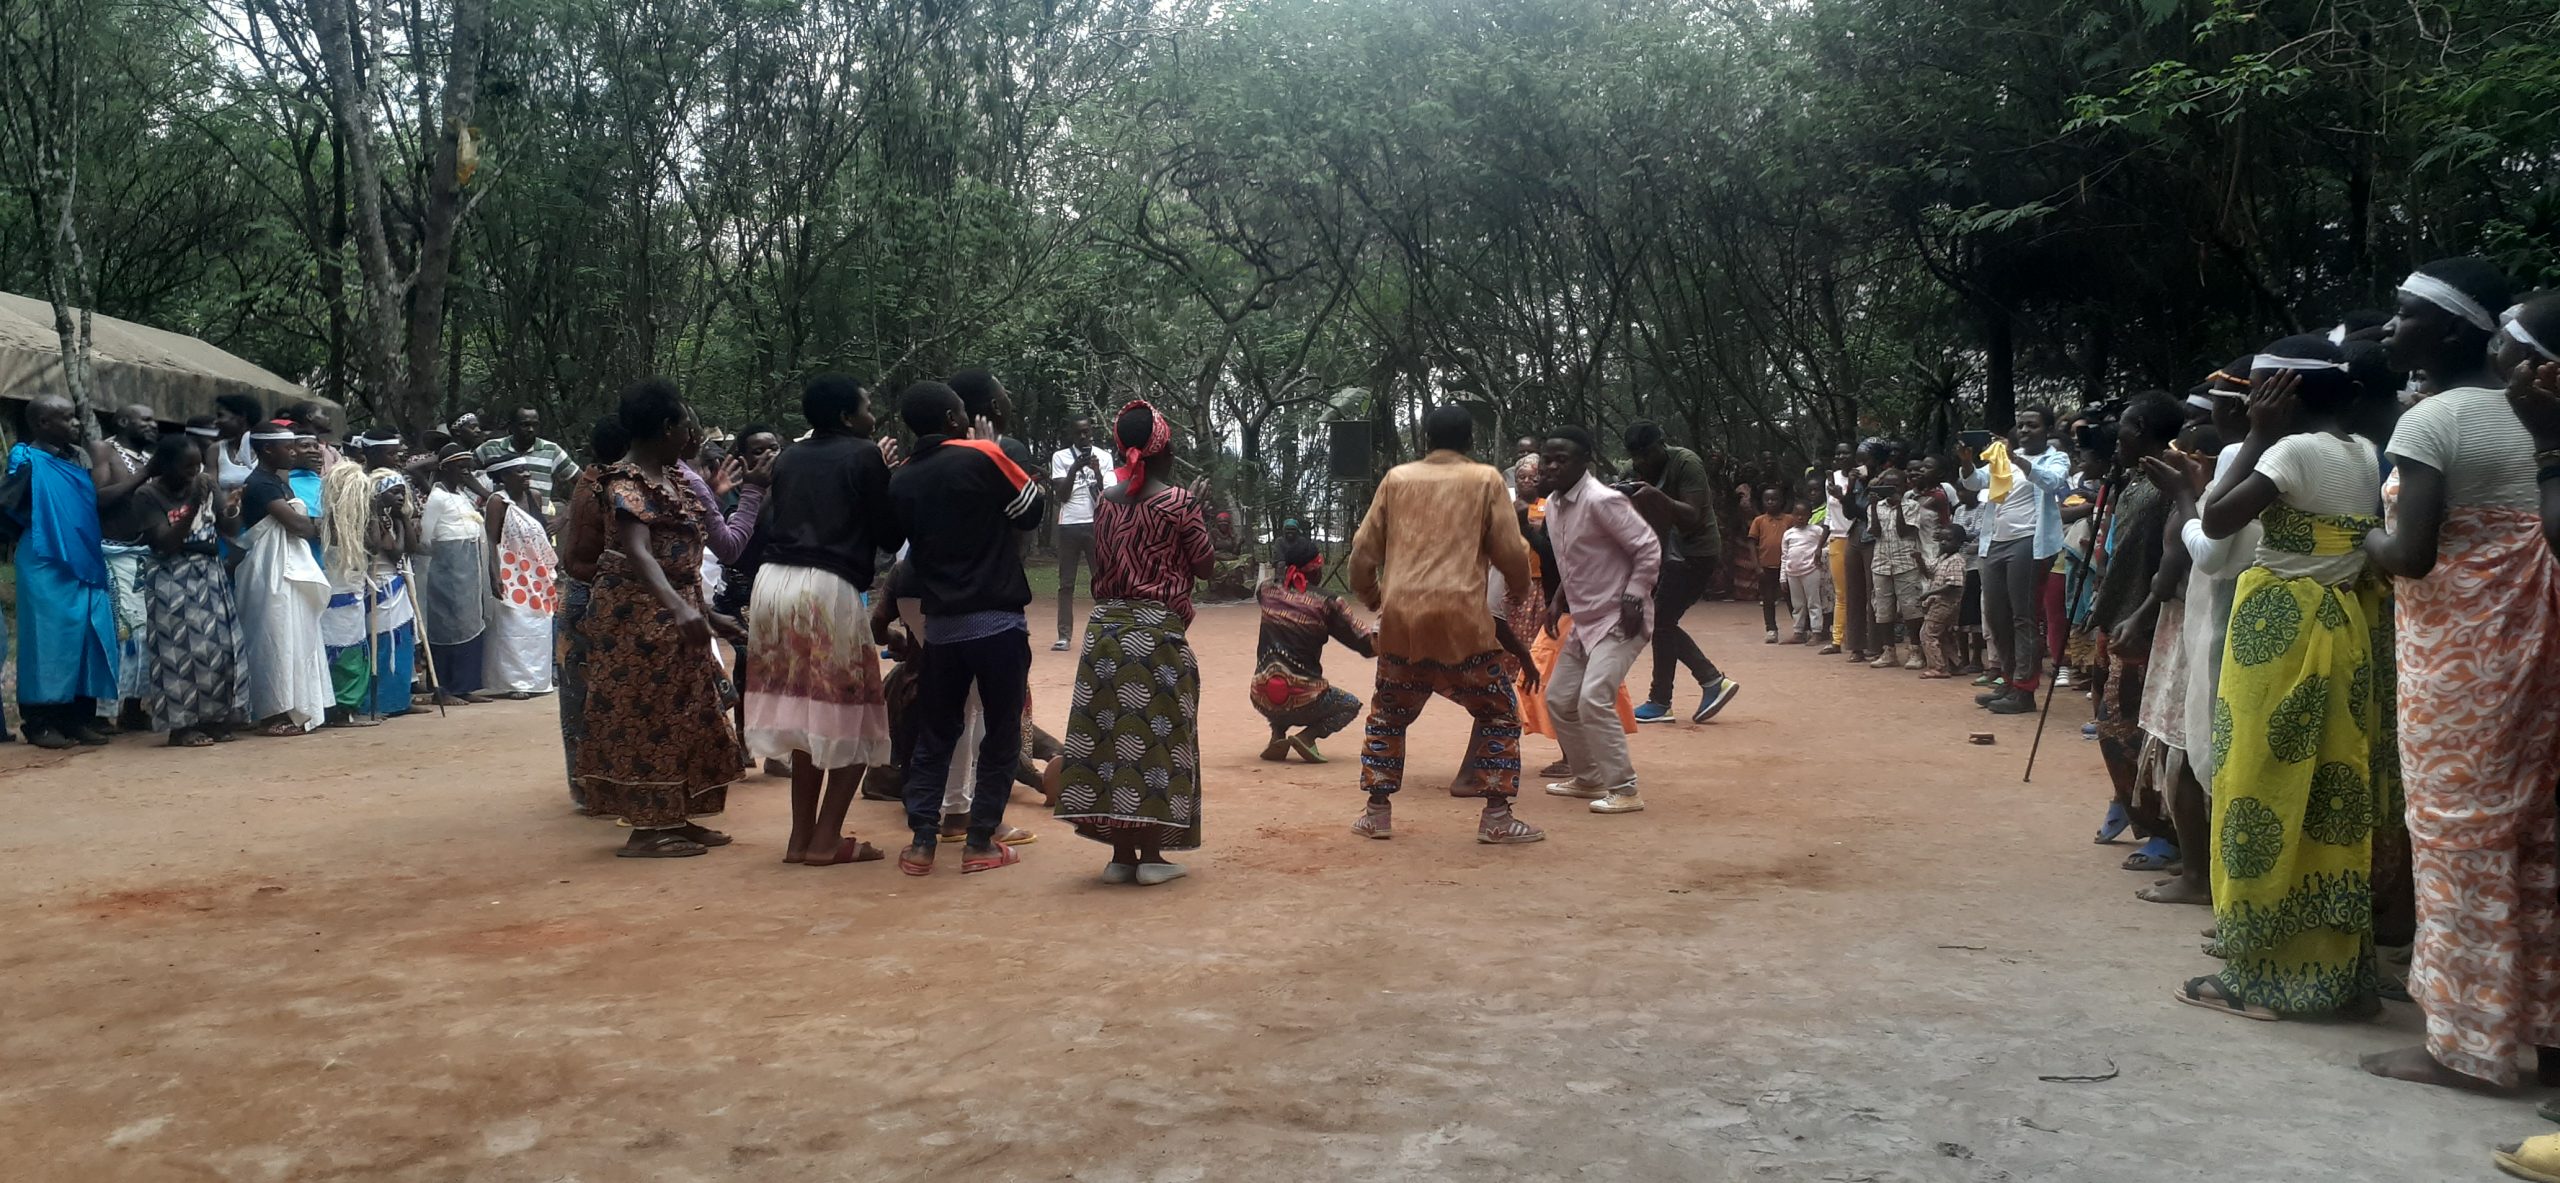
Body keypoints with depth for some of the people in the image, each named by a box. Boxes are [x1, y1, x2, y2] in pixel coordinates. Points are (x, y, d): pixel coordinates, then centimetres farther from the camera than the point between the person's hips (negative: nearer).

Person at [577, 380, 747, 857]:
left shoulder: (671, 478, 13)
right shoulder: (627, 481, -16)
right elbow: (637, 553, -30)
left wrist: (706, 613, 22)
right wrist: (681, 609, -44)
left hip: (675, 611, 9)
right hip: (637, 613, -9)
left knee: (686, 713, 12)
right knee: (644, 713, -5)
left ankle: (675, 818, 20)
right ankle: (646, 829, 0)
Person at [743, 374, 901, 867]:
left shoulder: (788, 458, 14)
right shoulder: (864, 456, -3)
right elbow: (889, 535, -1)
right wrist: (892, 484, 14)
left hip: (774, 581, 7)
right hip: (829, 587, -7)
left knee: (805, 715, 13)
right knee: (850, 720, 3)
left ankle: (801, 836, 14)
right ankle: (826, 839, 0)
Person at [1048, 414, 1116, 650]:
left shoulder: (1104, 457, 6)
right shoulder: (1060, 457, 4)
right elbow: (1062, 495, -3)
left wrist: (1097, 471, -16)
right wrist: (1074, 469, -15)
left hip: (1097, 524, 0)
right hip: (1069, 525, 0)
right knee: (1066, 584, 1)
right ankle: (1064, 636, 2)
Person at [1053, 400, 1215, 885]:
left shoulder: (1105, 501, 7)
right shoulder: (1179, 500, -7)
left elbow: (1101, 567, 13)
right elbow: (1203, 566, 1)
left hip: (1105, 627, 5)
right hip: (1157, 630, -5)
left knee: (1108, 736, 6)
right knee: (1154, 737, 1)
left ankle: (1121, 854, 11)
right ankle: (1151, 855, 3)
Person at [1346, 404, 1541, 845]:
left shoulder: (1396, 478, 11)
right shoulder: (1485, 480, 5)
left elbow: (1363, 550, 10)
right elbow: (1511, 555, 2)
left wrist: (1368, 596, 28)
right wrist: (1518, 583, 24)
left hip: (1401, 618, 2)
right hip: (1462, 618, -2)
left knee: (1388, 715, 20)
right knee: (1499, 713, 13)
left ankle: (1377, 812, 19)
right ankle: (1496, 817, 8)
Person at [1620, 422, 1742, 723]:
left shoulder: (1686, 463, -19)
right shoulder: (1634, 470, 3)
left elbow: (1693, 517, -27)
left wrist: (1659, 497, -41)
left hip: (1696, 552, -8)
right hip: (1669, 553, 8)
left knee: (1661, 621, -10)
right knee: (1662, 623, 7)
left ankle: (1660, 702, -3)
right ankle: (1713, 680, 13)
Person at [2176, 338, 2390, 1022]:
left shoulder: (2294, 450, -15)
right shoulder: (2366, 454, 11)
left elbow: (2216, 522, -18)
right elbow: (2371, 540, 12)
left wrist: (2257, 438, -12)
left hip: (2281, 629, -9)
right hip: (2342, 629, 9)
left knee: (2266, 792, -1)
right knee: (2332, 795, 11)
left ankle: (2267, 973, 4)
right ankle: (2337, 969, 17)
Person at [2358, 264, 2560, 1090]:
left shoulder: (2428, 420, -15)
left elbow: (2412, 555, -21)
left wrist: (2368, 543, -2)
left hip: (2457, 638, -8)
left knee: (2458, 828, -2)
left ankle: (2465, 1041, 4)